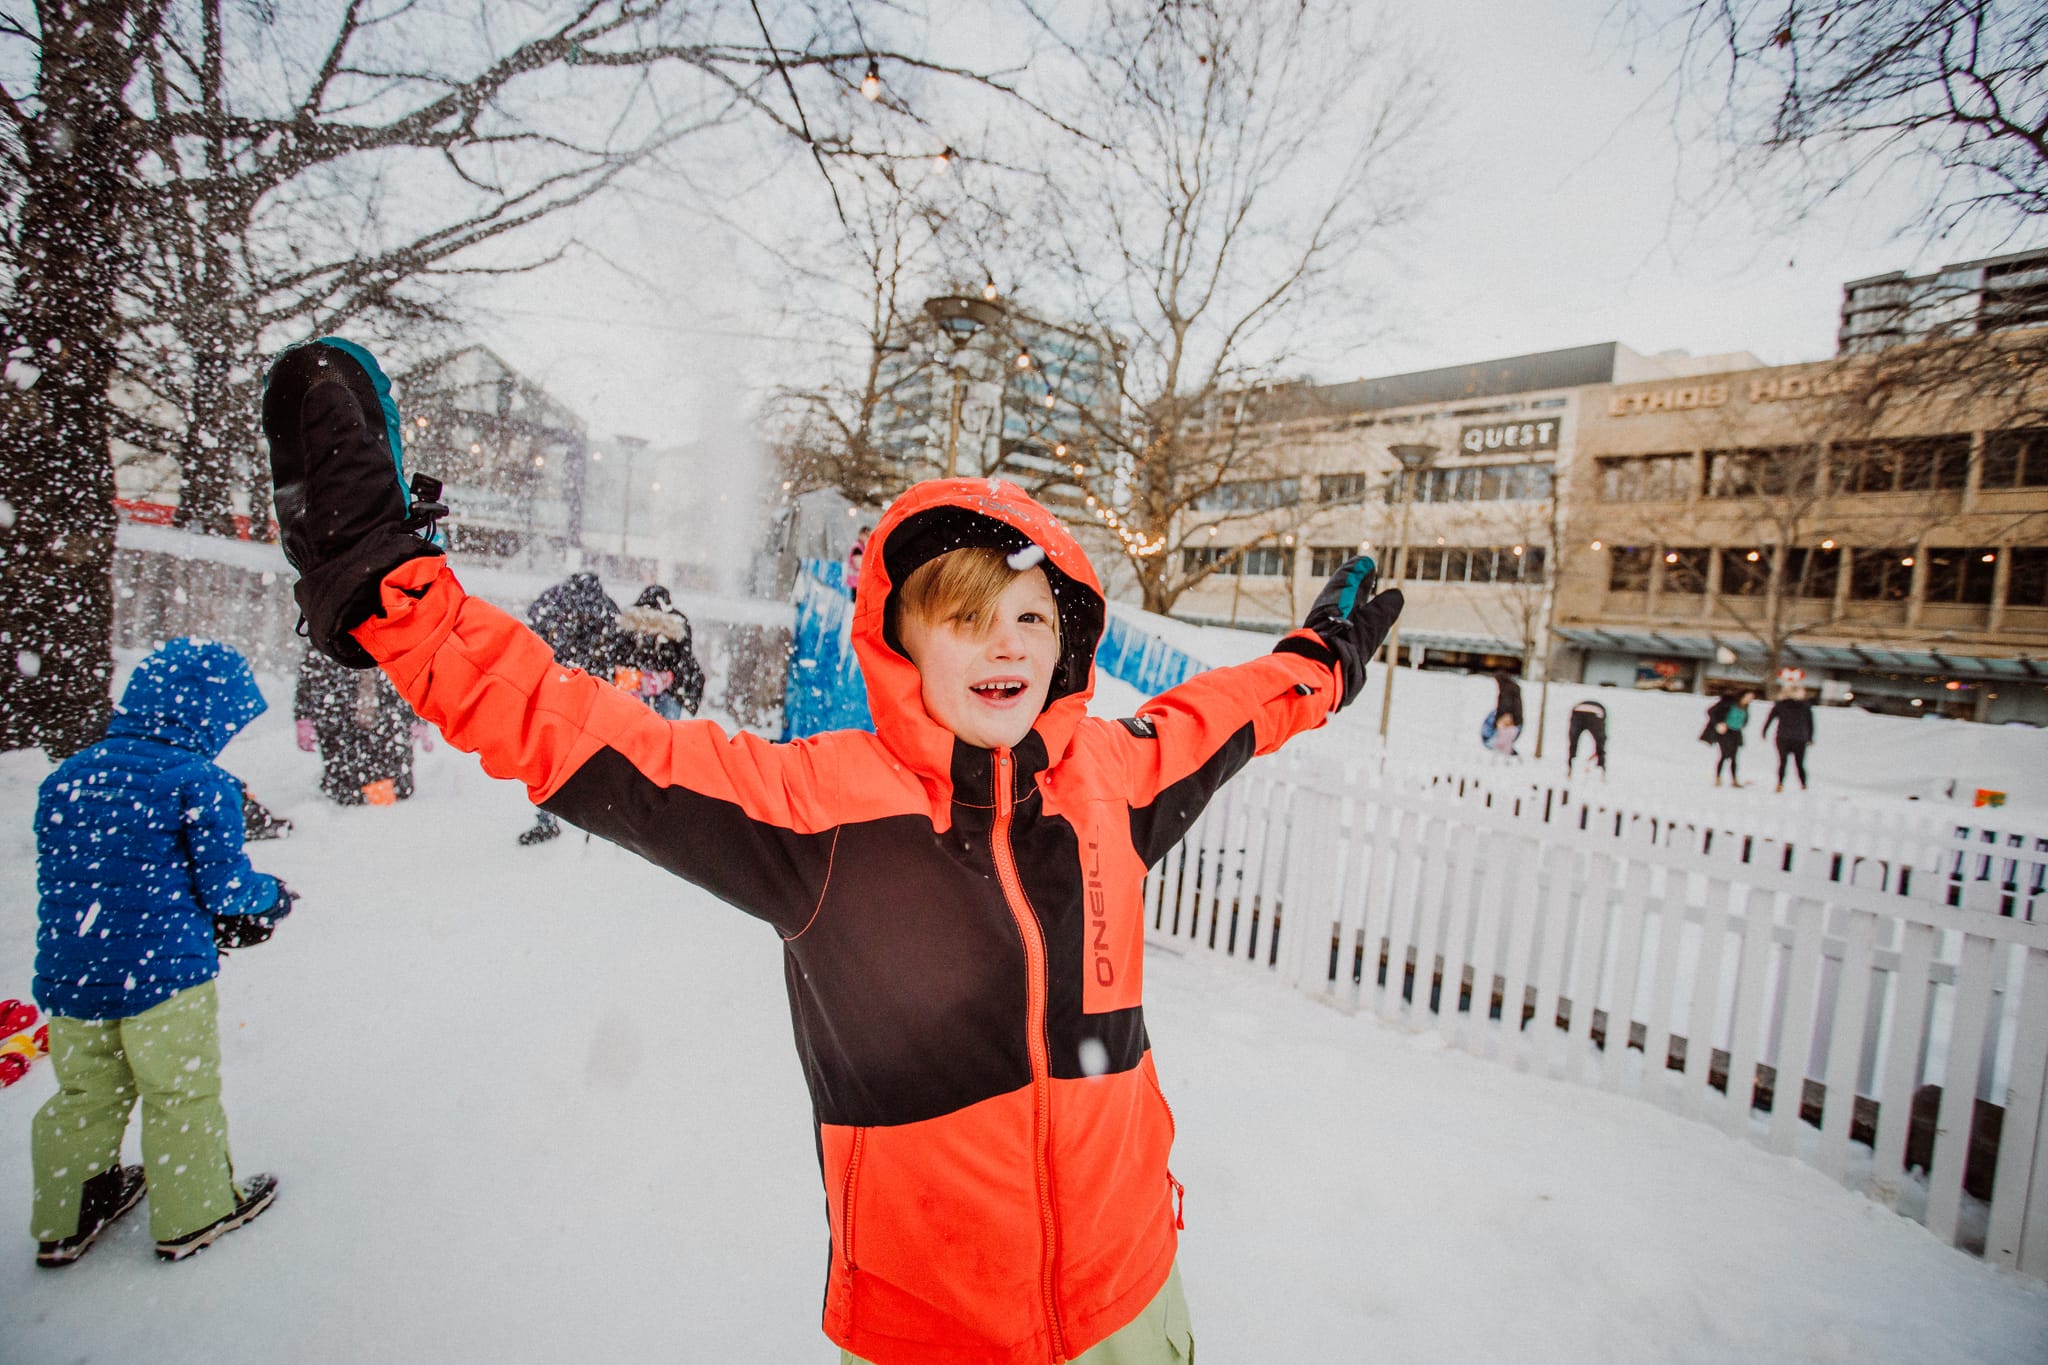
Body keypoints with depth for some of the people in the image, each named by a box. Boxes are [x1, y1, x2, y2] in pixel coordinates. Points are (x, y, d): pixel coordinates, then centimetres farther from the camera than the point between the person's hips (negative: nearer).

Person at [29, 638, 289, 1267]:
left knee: (86, 1095, 23)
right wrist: (274, 896, 8)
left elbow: (58, 878, 13)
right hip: (162, 974, -6)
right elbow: (226, 891, -12)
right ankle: (192, 1216, 25)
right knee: (181, 1095, 10)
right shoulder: (199, 781, -14)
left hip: (67, 975, 6)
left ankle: (64, 1221, 37)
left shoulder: (66, 776, 6)